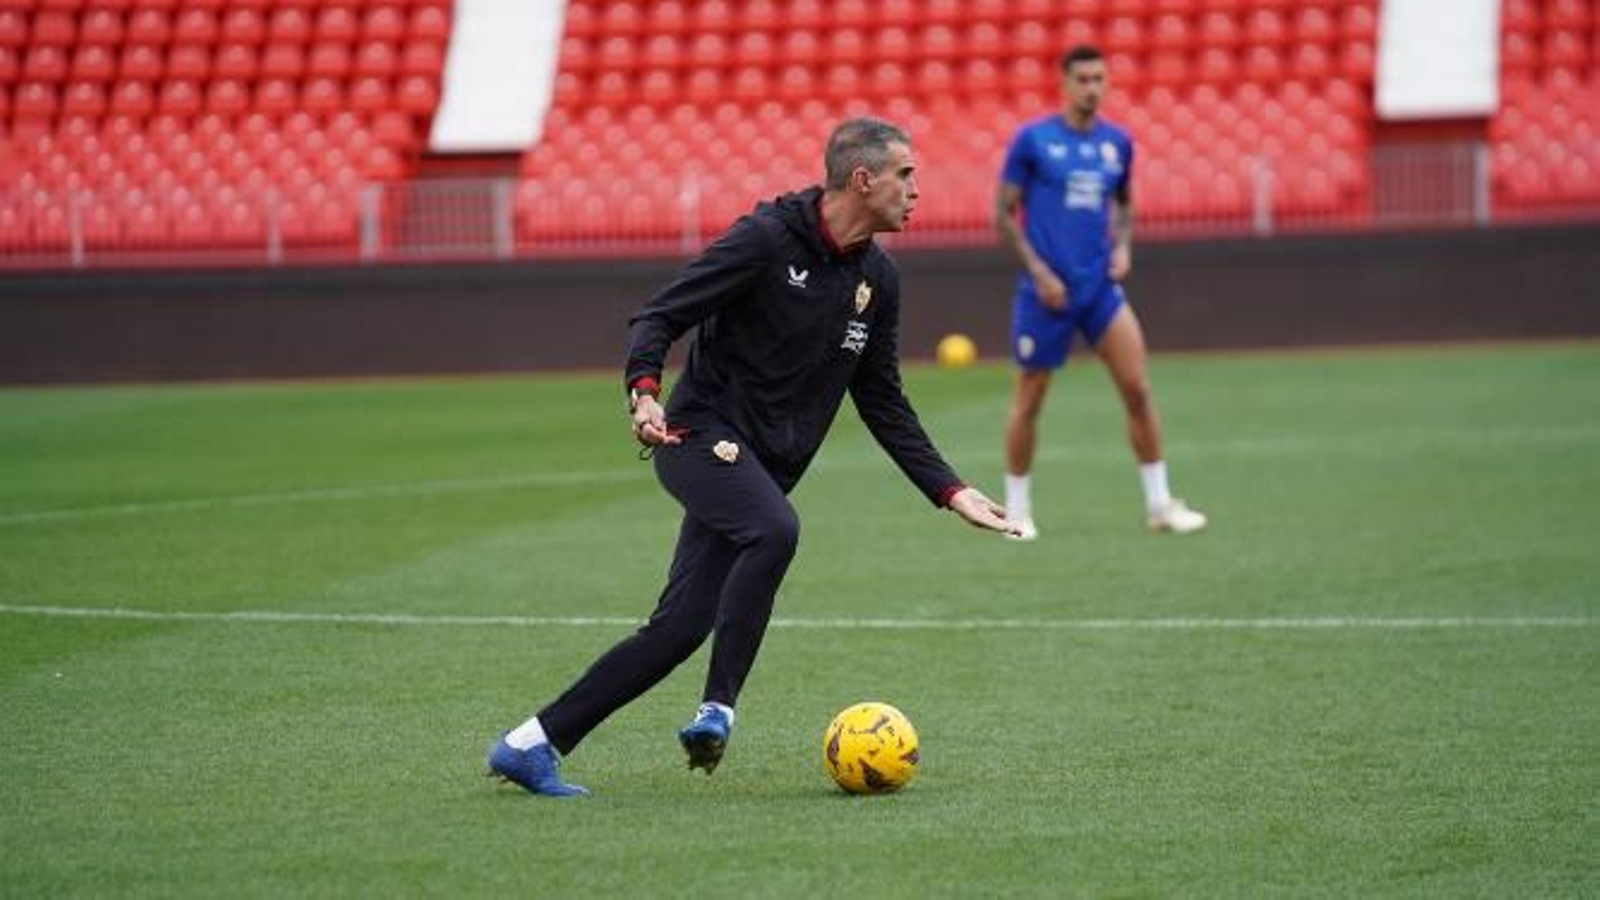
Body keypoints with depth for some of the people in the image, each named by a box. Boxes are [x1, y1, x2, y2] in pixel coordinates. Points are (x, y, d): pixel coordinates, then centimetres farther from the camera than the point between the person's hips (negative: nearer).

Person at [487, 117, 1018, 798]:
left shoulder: (877, 279, 11)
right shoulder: (768, 238, -11)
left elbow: (883, 403, 19)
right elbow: (658, 317, -11)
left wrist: (951, 492, 13)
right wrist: (644, 391, -30)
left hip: (761, 471, 7)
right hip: (702, 435, -7)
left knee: (680, 628, -4)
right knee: (776, 531, -35)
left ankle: (530, 746, 3)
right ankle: (718, 710, -28)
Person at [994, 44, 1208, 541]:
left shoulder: (1117, 142, 6)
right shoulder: (1032, 139, -6)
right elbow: (1004, 214, -3)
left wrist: (1122, 245, 4)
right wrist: (1038, 271, -11)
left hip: (1101, 286, 3)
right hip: (1047, 289, -3)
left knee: (1138, 387, -6)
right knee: (1029, 400, 4)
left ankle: (1159, 503, 2)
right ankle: (1017, 509, 18)